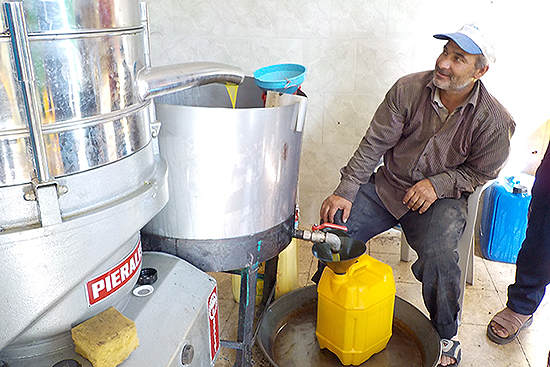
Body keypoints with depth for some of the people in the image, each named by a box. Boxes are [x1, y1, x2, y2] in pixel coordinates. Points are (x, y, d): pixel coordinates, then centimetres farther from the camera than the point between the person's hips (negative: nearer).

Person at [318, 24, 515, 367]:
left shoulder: (495, 121, -11)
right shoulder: (408, 89, -9)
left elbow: (479, 172, 2)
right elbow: (374, 143, -8)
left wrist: (438, 184, -17)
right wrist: (345, 192, -15)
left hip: (442, 197, -2)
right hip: (387, 185, 2)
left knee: (438, 255, -29)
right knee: (335, 225, -16)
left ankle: (446, 337, 3)